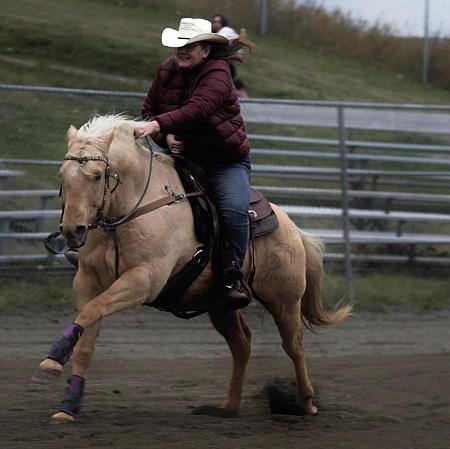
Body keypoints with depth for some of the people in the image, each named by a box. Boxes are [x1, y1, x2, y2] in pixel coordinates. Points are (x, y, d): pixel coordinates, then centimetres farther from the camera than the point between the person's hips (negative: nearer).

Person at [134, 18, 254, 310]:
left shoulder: (217, 75, -19)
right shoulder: (168, 72, 1)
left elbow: (198, 108, -36)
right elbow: (149, 110, 8)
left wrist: (159, 124, -49)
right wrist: (166, 137, -13)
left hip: (227, 162, -6)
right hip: (182, 156, 6)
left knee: (234, 209, -30)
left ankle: (234, 274, -18)